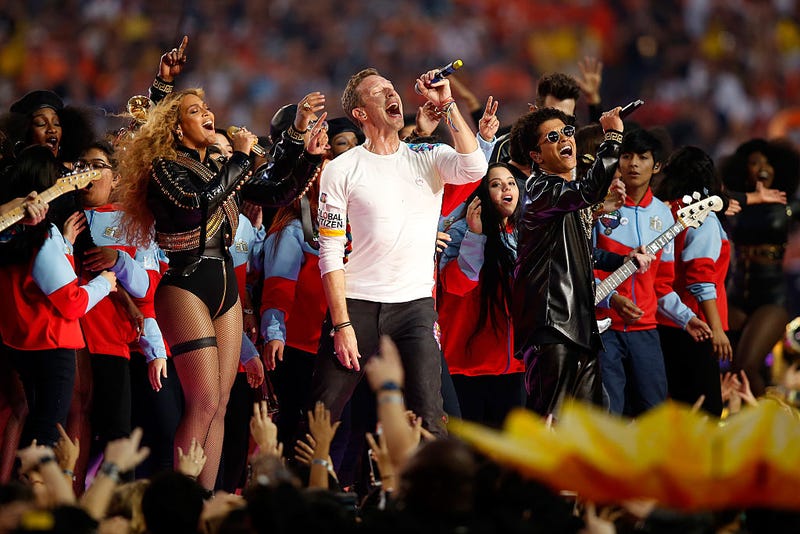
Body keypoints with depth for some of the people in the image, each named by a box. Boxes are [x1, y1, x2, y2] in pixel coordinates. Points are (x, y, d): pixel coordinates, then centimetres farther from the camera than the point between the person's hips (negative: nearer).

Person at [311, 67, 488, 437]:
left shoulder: (429, 158, 8)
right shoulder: (341, 170, 3)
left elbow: (474, 168, -14)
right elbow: (331, 254, -1)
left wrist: (446, 104, -10)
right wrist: (342, 324, -9)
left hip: (415, 307, 1)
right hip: (356, 306, -1)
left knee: (429, 424, -8)